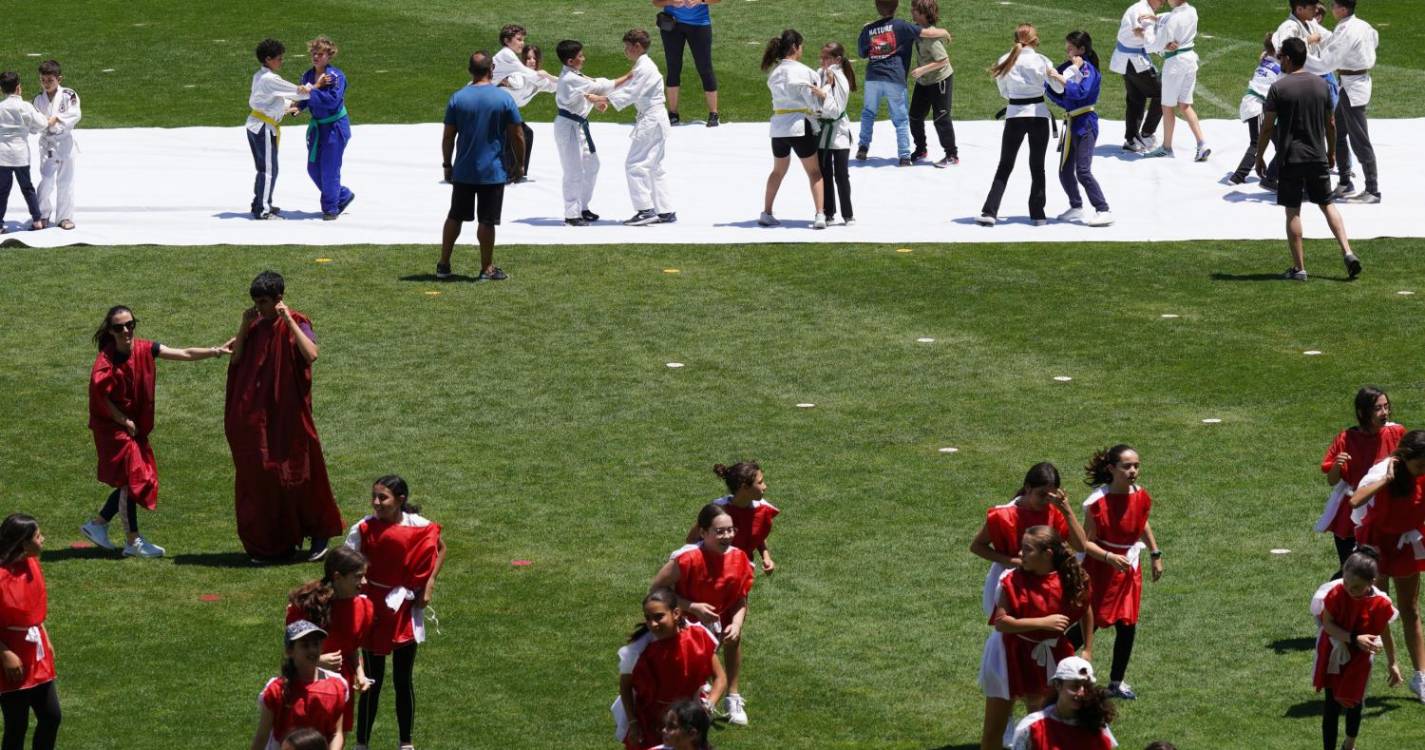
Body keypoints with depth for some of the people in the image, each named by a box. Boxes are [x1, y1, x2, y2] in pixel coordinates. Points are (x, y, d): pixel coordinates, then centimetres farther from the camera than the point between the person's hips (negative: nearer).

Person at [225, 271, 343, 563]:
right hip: (255, 416, 6)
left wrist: (288, 321, -24)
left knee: (295, 475, 0)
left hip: (287, 415, -6)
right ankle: (270, 545, 16)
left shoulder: (296, 324, -9)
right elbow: (235, 360, 5)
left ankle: (319, 534, 17)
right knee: (259, 479, 7)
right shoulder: (256, 326, 8)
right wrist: (243, 327, -4)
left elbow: (311, 354, -26)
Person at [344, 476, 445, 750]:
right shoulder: (363, 529, -15)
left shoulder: (419, 527, -10)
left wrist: (429, 583, 0)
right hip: (374, 607, -2)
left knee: (403, 678, 11)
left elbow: (440, 549, 10)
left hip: (406, 609, 2)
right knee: (373, 681, 3)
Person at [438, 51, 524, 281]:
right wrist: (519, 164, 7)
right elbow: (517, 135, -5)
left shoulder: (457, 98, -4)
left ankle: (443, 265, 20)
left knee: (455, 217, 14)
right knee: (487, 221, 3)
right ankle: (487, 269, 9)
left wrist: (447, 165, 11)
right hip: (493, 171, -2)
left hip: (463, 170, 2)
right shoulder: (504, 98, -8)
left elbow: (448, 137, 0)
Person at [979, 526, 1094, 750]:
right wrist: (1043, 623, -31)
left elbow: (1086, 610, 6)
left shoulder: (1071, 580, -14)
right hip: (1010, 655, -2)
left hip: (1047, 656, 2)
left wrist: (1088, 650, 6)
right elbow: (1000, 622, -26)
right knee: (995, 725, 2)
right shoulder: (1013, 581, -21)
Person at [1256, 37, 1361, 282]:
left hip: (1291, 158, -4)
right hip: (1318, 157, 4)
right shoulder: (1321, 85, 5)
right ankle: (1347, 252, 0)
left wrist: (1259, 157, 1)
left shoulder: (1278, 88, -10)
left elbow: (1267, 127, -9)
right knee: (1327, 205, 14)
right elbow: (1331, 124, 11)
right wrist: (1331, 152, 24)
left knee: (1292, 212, 2)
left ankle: (1298, 268, 3)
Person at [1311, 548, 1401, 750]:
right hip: (1333, 654, -1)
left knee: (1354, 703, 14)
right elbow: (1327, 624, -22)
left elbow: (1385, 634, -5)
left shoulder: (1380, 603, -21)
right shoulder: (1336, 592, -24)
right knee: (1332, 704, 1)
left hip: (1359, 658, 1)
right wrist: (1355, 639, -33)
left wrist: (1392, 663, 6)